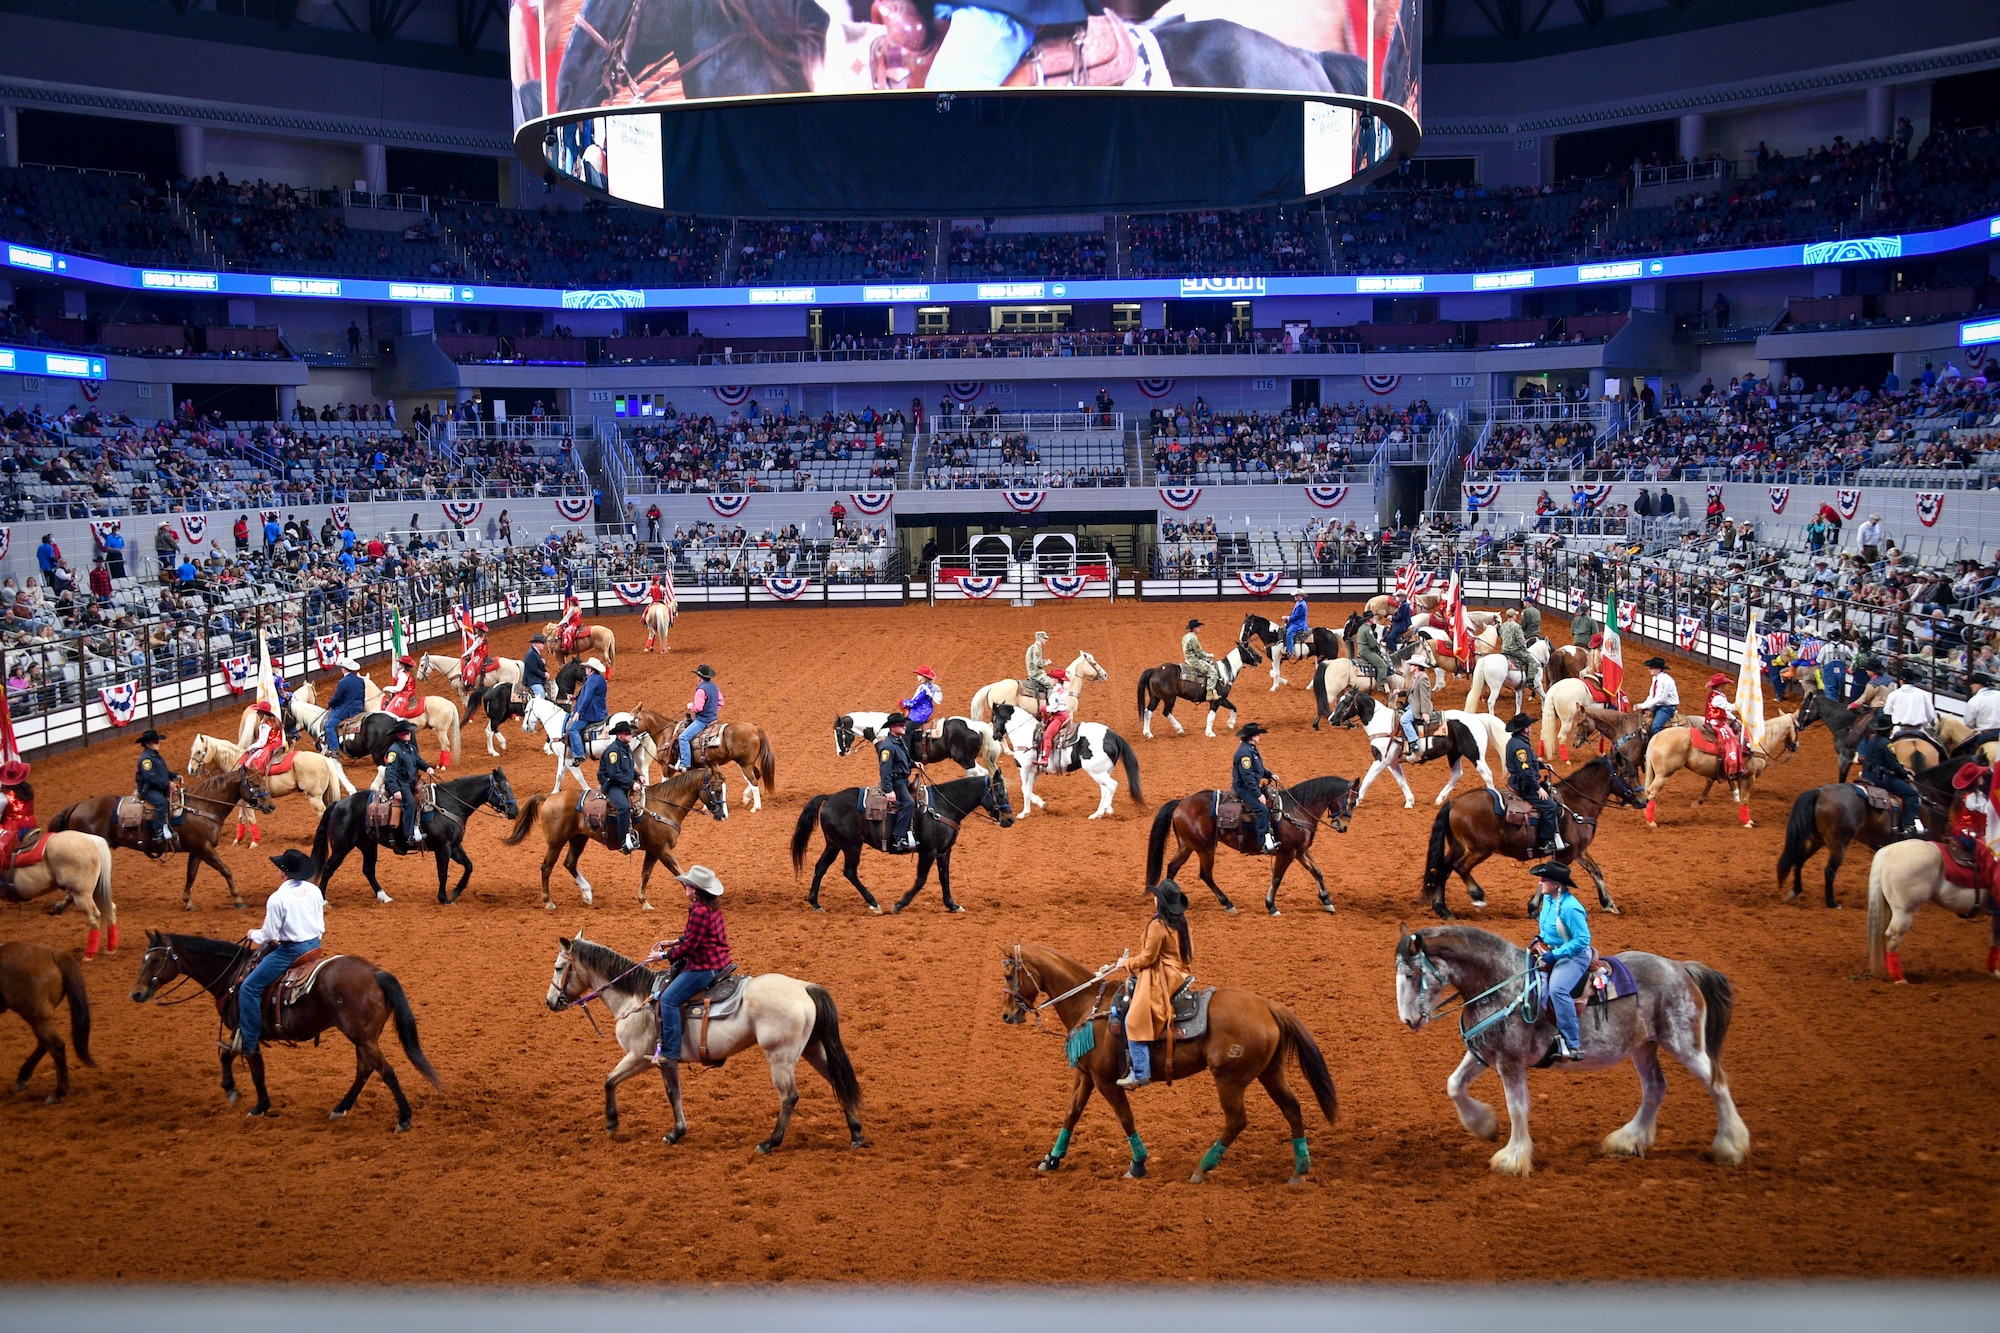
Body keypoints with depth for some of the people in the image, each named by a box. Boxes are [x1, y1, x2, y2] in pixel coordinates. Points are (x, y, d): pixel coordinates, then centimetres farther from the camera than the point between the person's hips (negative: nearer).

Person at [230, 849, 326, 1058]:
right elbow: (321, 925, 8)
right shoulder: (314, 891, 1)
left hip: (291, 951, -8)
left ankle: (248, 1042, -2)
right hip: (314, 945, 8)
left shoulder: (278, 898, -18)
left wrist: (254, 935, 7)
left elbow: (269, 935, -12)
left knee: (249, 987, 0)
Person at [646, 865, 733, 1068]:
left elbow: (689, 946, -21)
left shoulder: (700, 912, -22)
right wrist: (674, 942, 17)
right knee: (672, 975, 28)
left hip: (704, 967, -11)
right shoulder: (711, 906, 9)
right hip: (716, 961, 11)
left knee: (669, 999, -14)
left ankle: (670, 1053, -16)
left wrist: (663, 956, -10)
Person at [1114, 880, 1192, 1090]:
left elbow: (1148, 957, -16)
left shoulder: (1157, 926, -19)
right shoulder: (1182, 922, 7)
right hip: (1177, 975, 10)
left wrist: (1127, 962, 1)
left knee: (1135, 1020, -11)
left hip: (1160, 980, -10)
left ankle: (1140, 1073, -17)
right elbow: (1189, 953, 14)